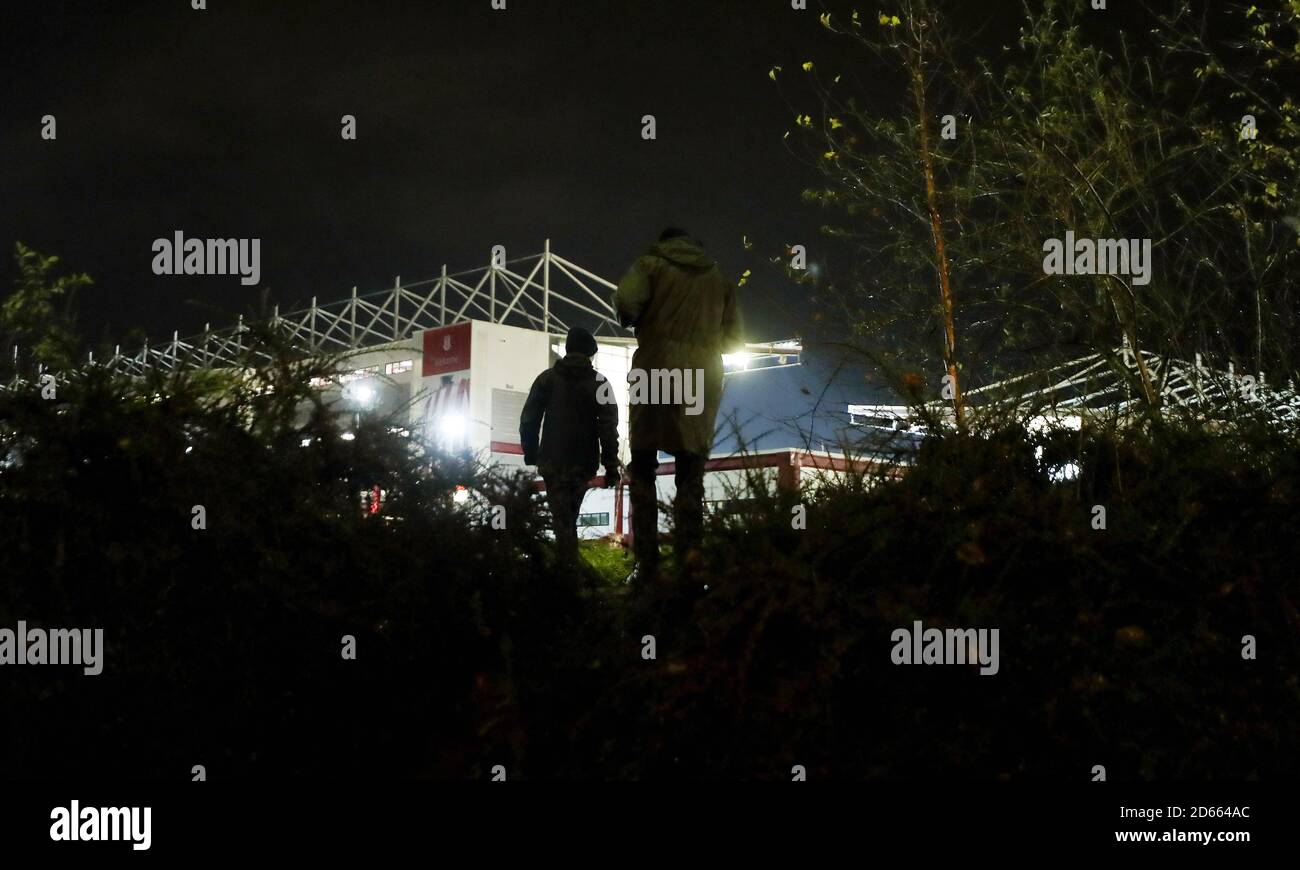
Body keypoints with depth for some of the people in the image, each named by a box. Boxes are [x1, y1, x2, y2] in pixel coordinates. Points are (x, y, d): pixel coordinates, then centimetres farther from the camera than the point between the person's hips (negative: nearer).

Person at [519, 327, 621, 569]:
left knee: (562, 517, -3)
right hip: (584, 461, 1)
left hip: (552, 459, -1)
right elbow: (609, 426, -4)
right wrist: (611, 465, -1)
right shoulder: (598, 382, 1)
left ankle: (569, 566, -14)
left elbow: (529, 419, 2)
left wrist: (530, 454, 10)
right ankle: (569, 562, 19)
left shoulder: (547, 378, 3)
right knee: (570, 514, 18)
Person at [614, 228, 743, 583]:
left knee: (643, 468, 2)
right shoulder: (719, 279, 17)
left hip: (657, 370, -2)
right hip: (703, 377, 3)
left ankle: (647, 560, -6)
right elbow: (733, 337, 13)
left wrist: (636, 323, 11)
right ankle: (690, 541, -15)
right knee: (691, 469, 7)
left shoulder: (652, 263, 8)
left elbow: (626, 301, -9)